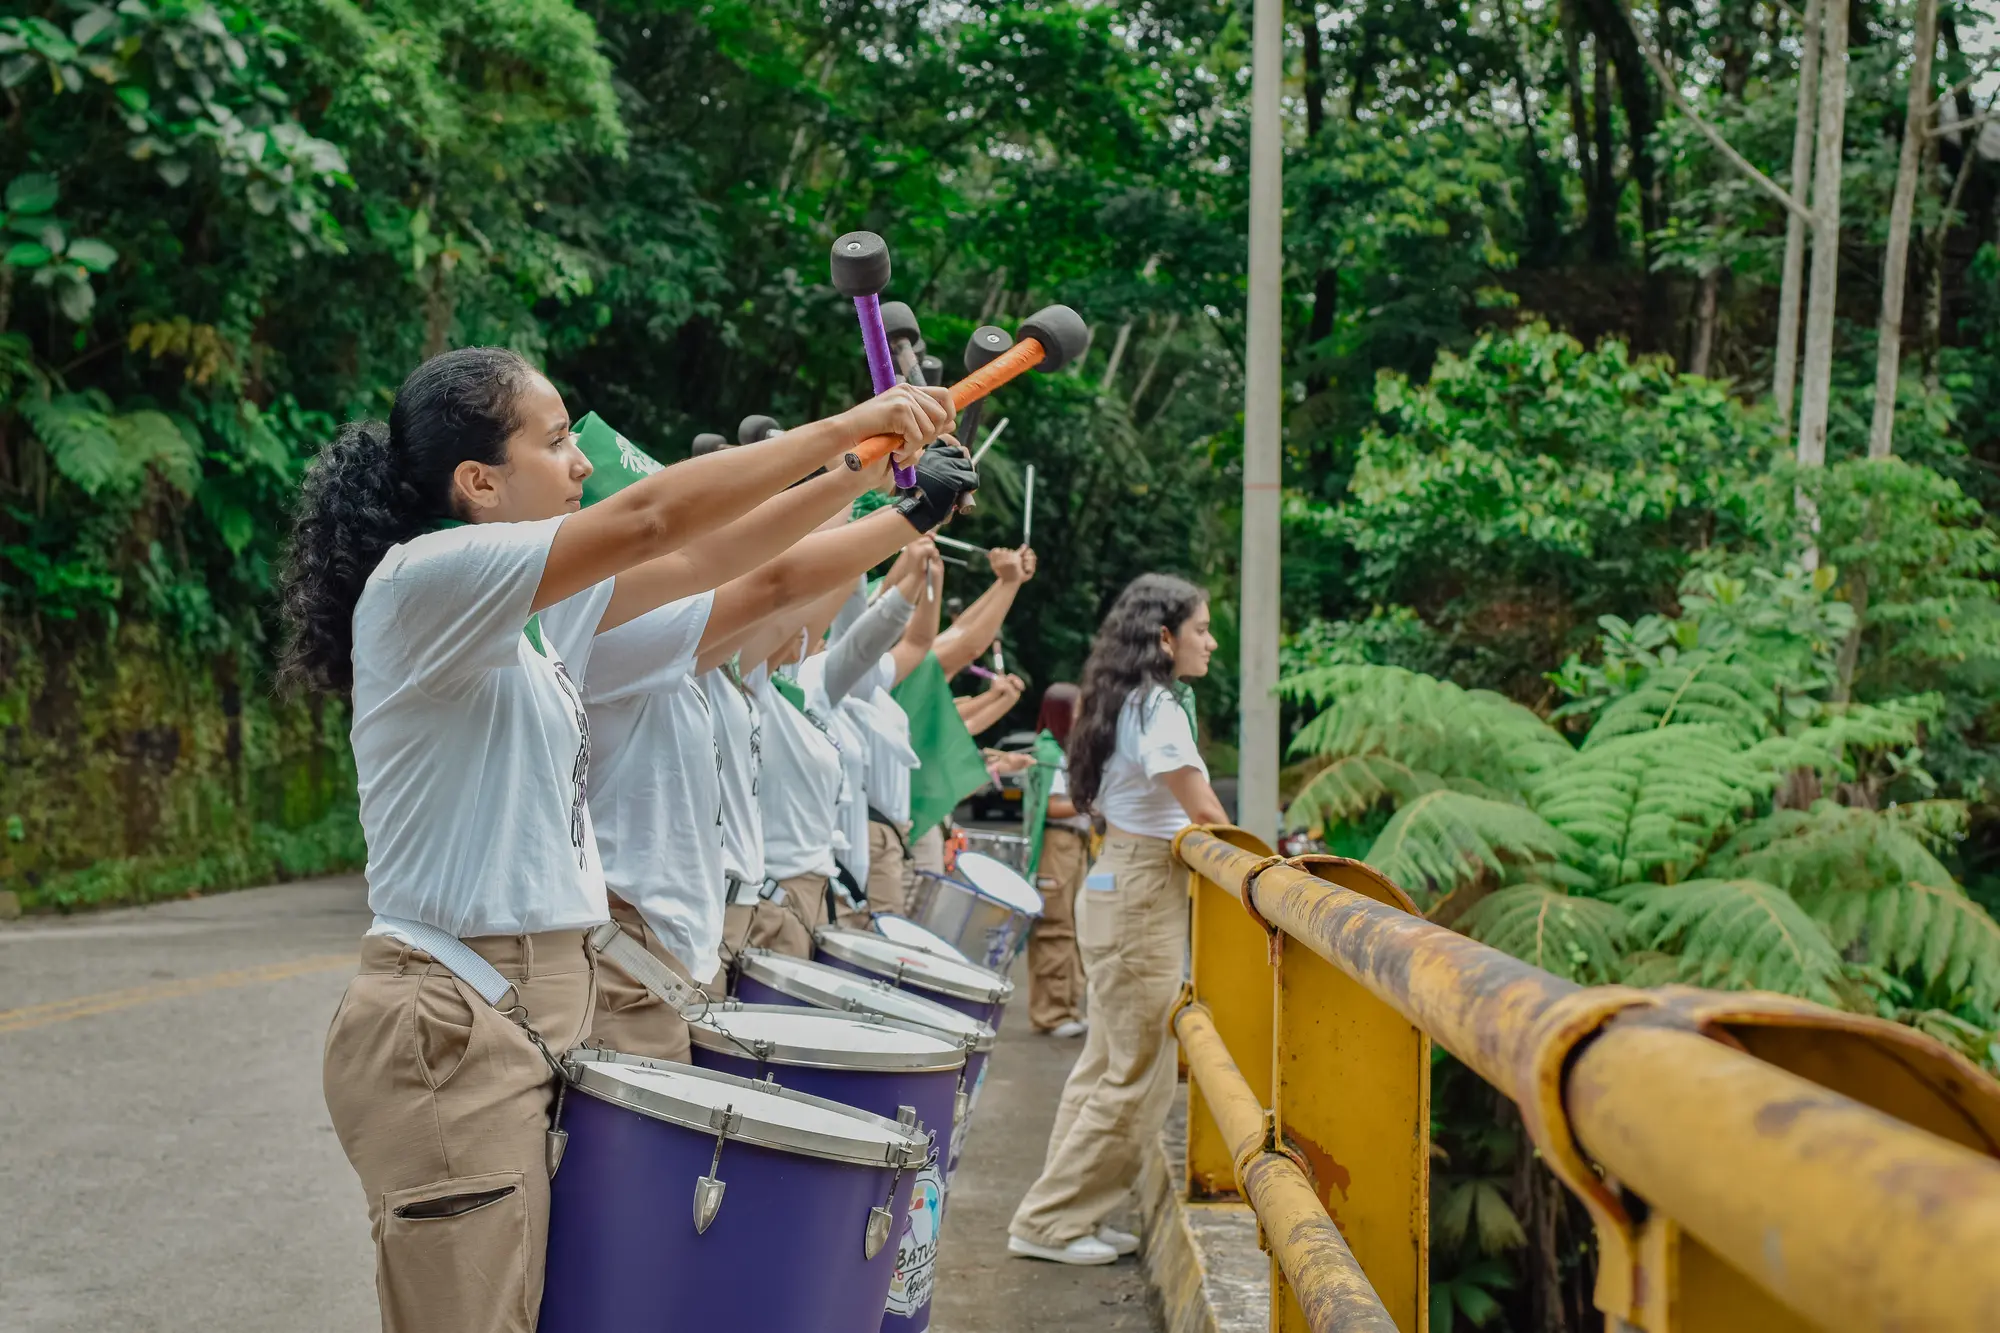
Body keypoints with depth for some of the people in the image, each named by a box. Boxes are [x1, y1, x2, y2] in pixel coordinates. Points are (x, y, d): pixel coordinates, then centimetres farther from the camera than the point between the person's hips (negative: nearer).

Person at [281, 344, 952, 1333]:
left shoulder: (528, 611, 13)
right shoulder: (426, 581, -13)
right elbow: (653, 520, -22)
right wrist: (845, 426, -16)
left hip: (536, 1014, 9)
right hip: (448, 1035, -9)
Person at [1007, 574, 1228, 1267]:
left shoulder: (1124, 702, 12)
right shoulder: (1159, 708, -16)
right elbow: (1204, 812, -17)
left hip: (1117, 886, 10)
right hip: (1143, 897, -10)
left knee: (1106, 1065, 15)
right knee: (1139, 1074, -1)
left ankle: (1071, 1215, 22)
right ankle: (1049, 1222, 7)